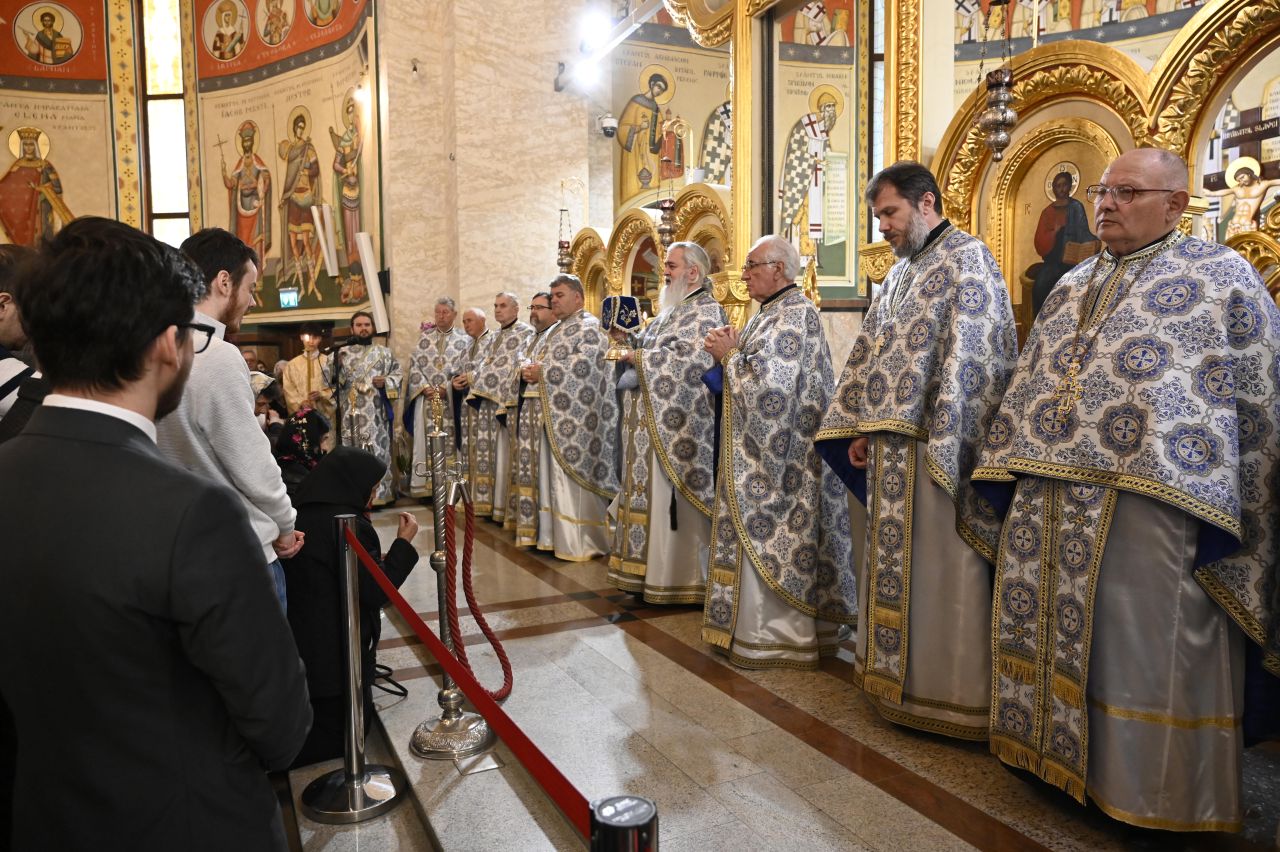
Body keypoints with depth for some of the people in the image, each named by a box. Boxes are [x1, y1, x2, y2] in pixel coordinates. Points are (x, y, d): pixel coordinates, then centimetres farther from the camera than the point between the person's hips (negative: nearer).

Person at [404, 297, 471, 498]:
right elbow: (414, 364, 6)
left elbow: (465, 370, -3)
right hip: (425, 398, 2)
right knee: (425, 441, 1)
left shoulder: (464, 339, 5)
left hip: (451, 400, -2)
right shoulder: (425, 337, 12)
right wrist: (425, 387, -8)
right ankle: (425, 485, 4)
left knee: (449, 441, -3)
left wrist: (446, 388, -12)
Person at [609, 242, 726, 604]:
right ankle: (647, 569, 20)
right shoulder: (671, 312, 20)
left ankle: (676, 577, 5)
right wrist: (629, 341, 2)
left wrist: (637, 357, -15)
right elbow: (653, 351, 21)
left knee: (669, 500, -5)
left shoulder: (706, 312, -9)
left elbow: (686, 361, -22)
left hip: (675, 427, -9)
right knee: (649, 497, 11)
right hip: (651, 423, 9)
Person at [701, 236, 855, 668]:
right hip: (764, 449, 10)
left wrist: (729, 354, -11)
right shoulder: (773, 313, 16)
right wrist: (731, 352, 2)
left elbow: (768, 385, -24)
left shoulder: (793, 315, -15)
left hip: (777, 450, -10)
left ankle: (770, 637, 7)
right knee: (769, 535, 14)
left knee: (767, 536, -4)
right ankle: (782, 628, 24)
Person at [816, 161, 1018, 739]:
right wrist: (863, 429, 11)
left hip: (935, 447, -8)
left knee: (939, 572, -2)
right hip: (892, 446, 9)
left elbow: (966, 363, -17)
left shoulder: (966, 260, -9)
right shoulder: (901, 272, 18)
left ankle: (952, 697, 12)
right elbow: (870, 354, 19)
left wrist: (942, 448, -21)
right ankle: (899, 678, 26)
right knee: (895, 563, 13)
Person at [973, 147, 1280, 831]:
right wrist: (1011, 470, 12)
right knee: (1048, 630, 13)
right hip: (1049, 501, 6)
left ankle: (1154, 796, 20)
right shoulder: (1073, 286, 17)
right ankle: (1054, 752, 31)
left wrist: (1208, 501, -11)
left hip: (1145, 502, -6)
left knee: (1144, 651, 3)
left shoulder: (1221, 277, 0)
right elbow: (1030, 382, 18)